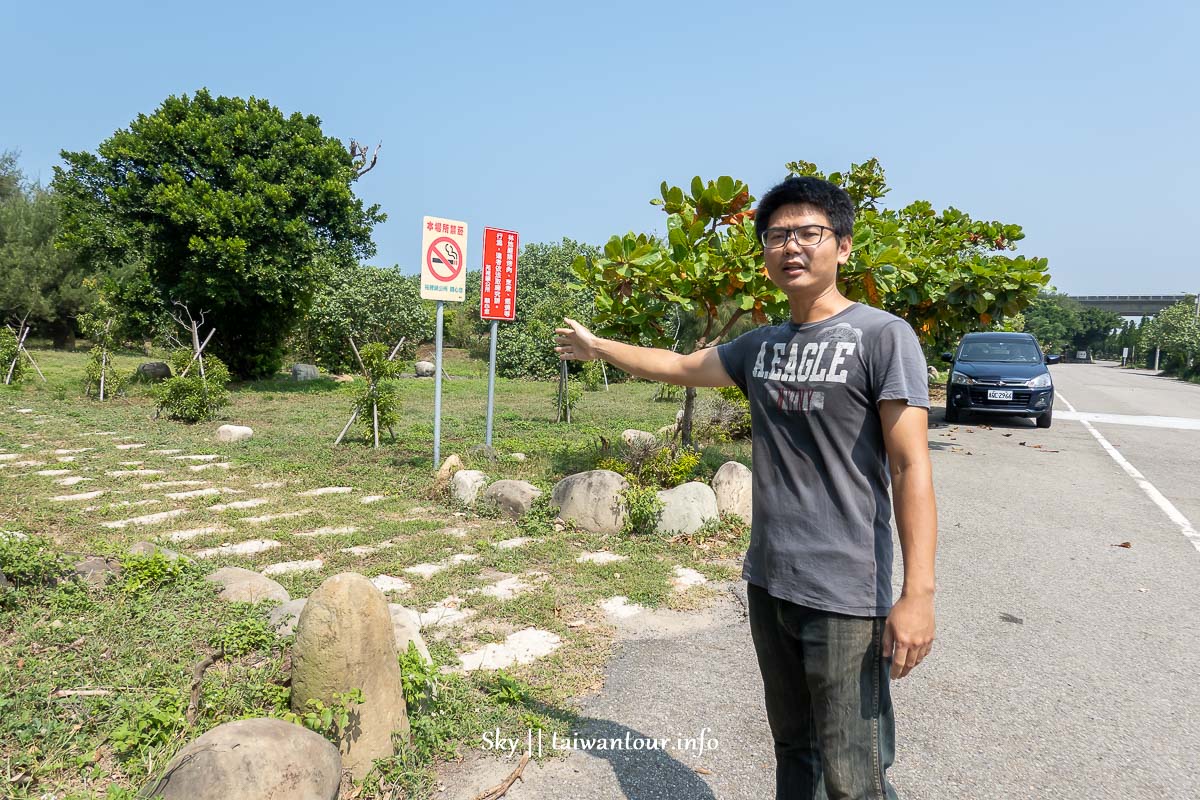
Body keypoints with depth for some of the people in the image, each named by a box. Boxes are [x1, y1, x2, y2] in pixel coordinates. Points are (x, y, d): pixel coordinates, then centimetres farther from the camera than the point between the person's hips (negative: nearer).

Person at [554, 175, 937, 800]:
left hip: (845, 595, -6)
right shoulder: (761, 345, 10)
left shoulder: (882, 336, -9)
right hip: (767, 583, 6)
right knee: (792, 750, 19)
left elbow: (911, 468, -13)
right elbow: (678, 366, 24)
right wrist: (598, 346, 33)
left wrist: (918, 593, -18)